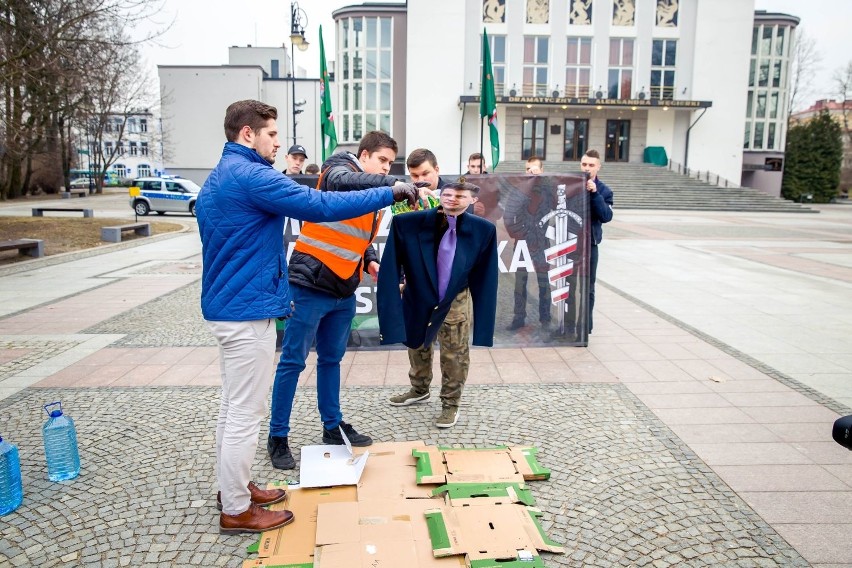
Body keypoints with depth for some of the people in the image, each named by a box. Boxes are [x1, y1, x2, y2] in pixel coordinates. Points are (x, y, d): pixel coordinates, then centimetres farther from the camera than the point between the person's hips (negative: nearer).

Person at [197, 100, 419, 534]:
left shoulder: (217, 179, 16)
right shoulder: (251, 176, -17)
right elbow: (321, 206, -24)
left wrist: (275, 293, 22)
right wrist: (390, 194, -17)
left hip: (226, 306, 11)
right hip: (247, 311, -11)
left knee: (234, 407, 19)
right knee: (246, 414, 0)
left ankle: (234, 487, 33)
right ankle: (237, 511, 13)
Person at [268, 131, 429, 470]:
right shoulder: (340, 168, -7)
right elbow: (341, 183, -33)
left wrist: (371, 262, 3)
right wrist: (392, 183, -41)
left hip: (344, 290, 8)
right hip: (311, 286, -8)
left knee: (331, 359, 17)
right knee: (293, 361, 1)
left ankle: (333, 426, 30)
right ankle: (277, 437, 12)